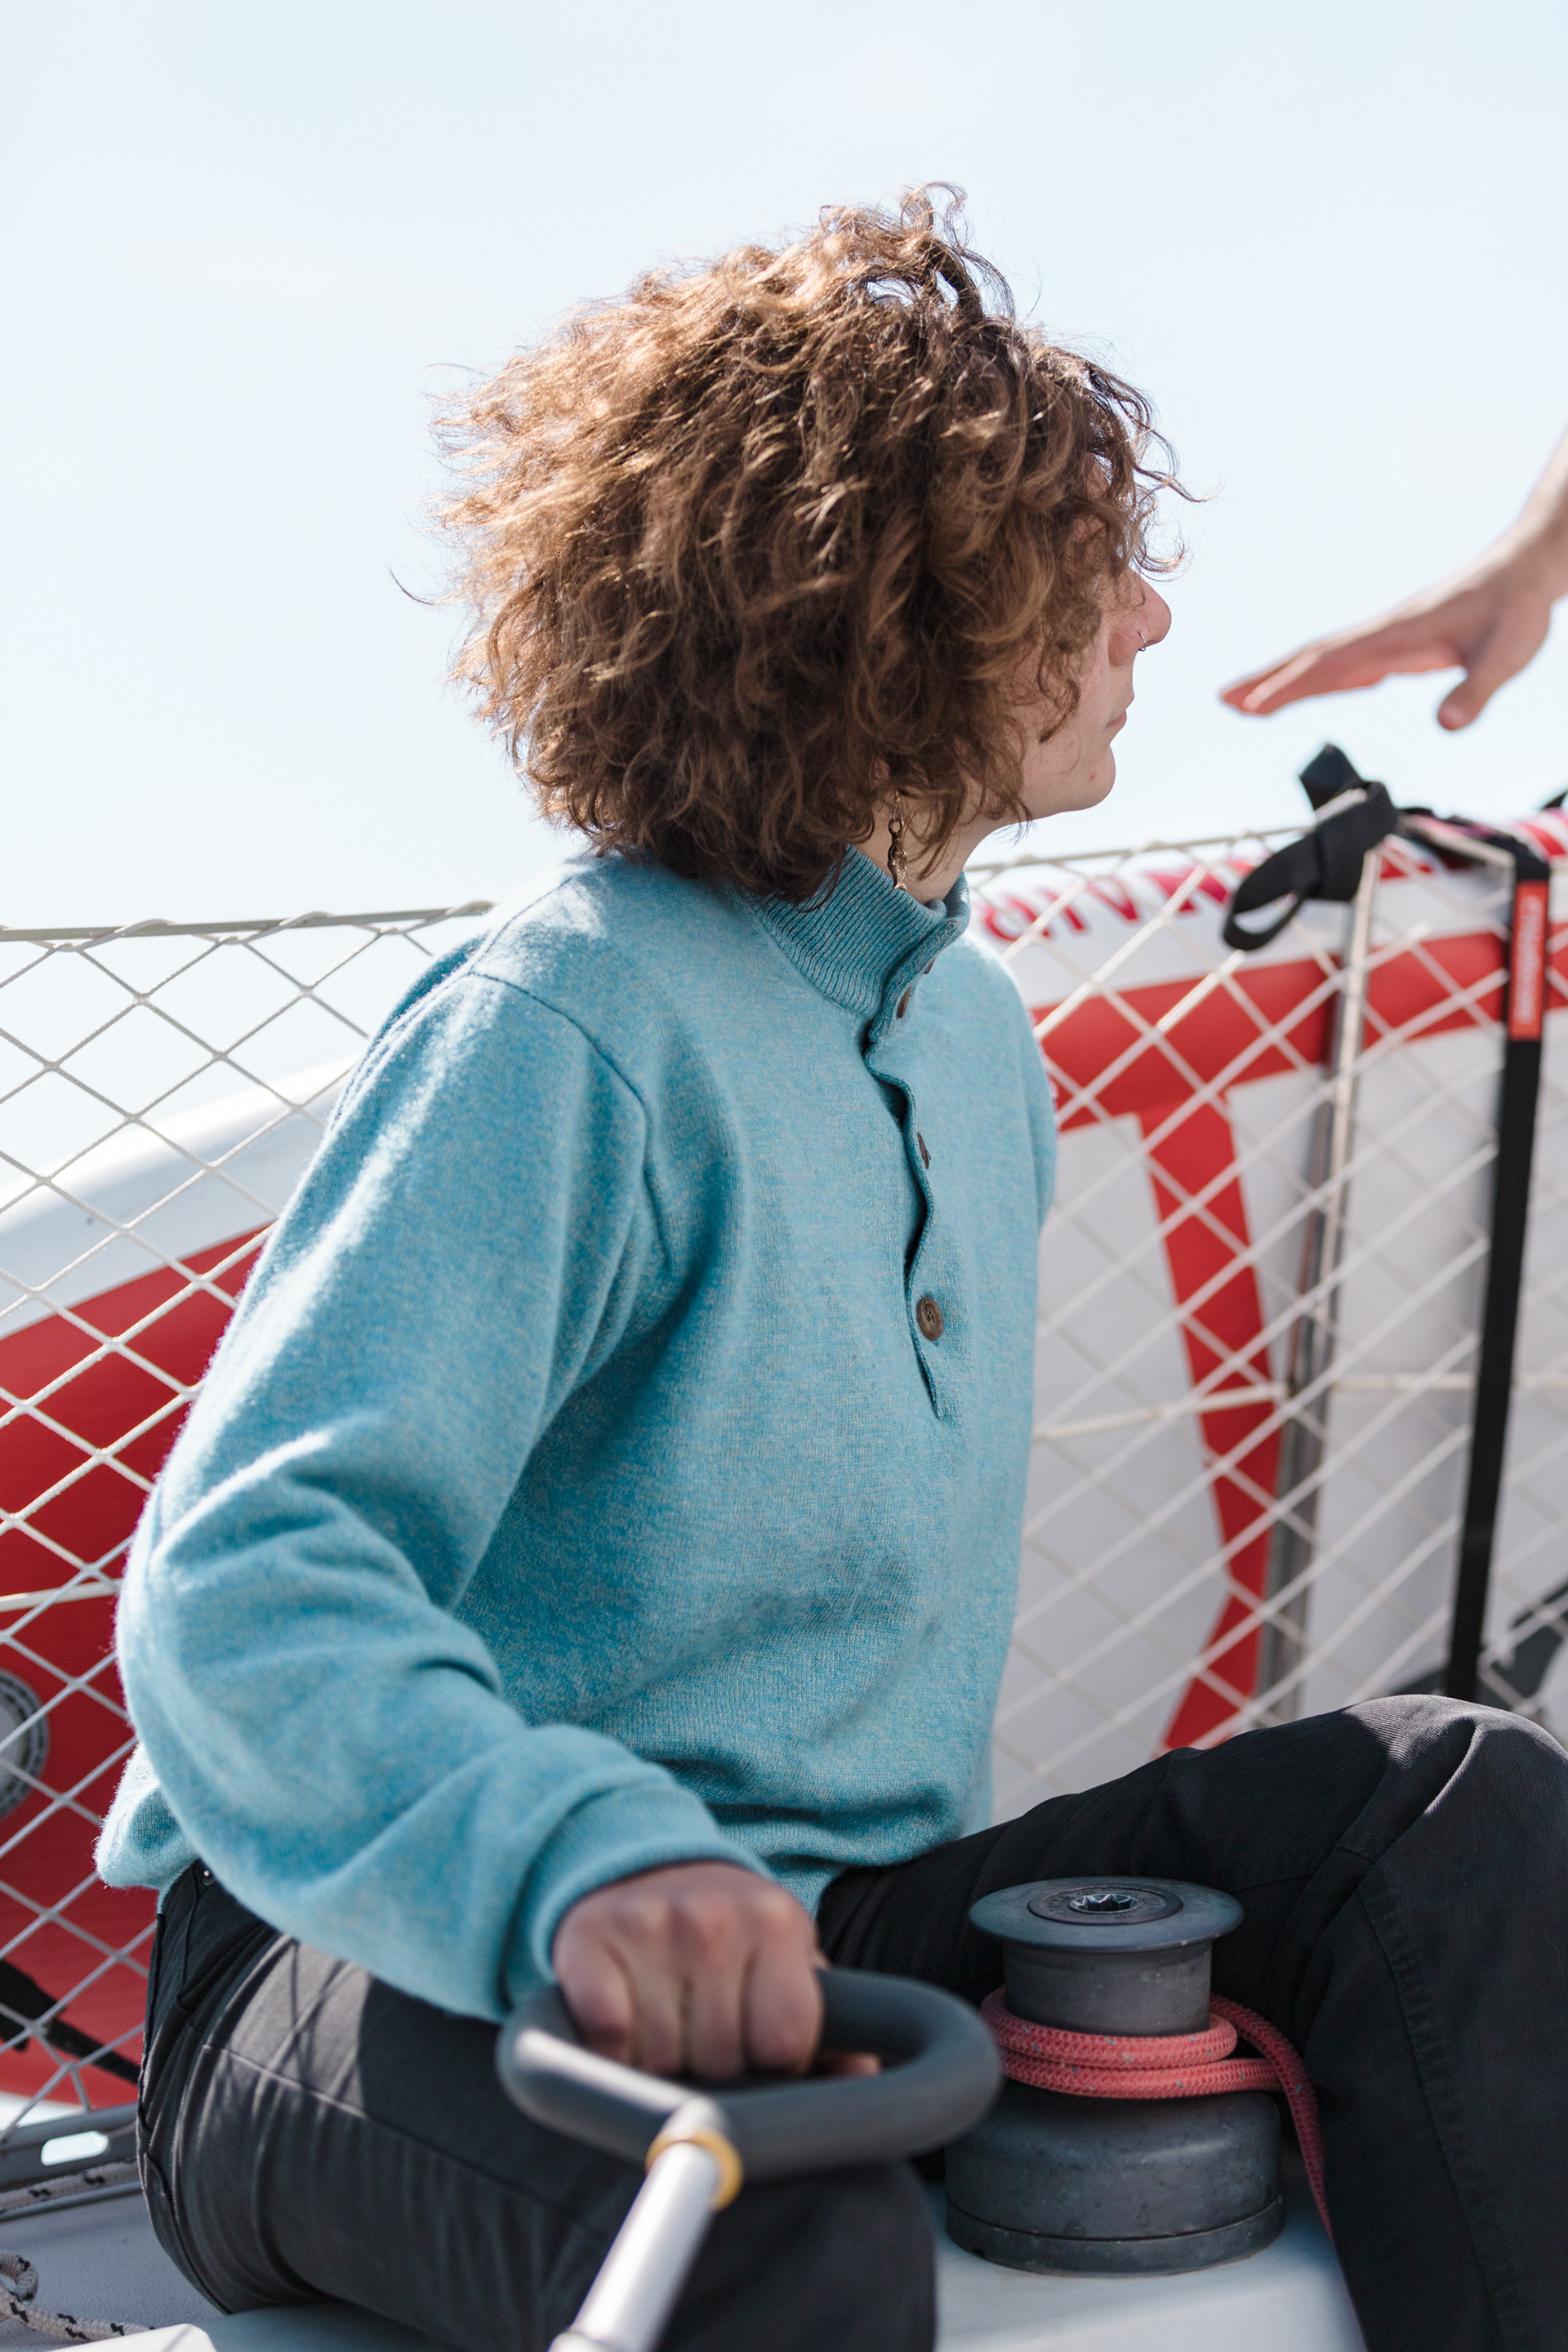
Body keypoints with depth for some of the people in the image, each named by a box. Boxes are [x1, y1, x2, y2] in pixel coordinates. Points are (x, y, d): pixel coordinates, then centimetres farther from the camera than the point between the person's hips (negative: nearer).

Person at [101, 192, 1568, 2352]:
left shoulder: (977, 1035, 11)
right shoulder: (569, 1024, -18)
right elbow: (244, 1587, -26)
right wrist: (582, 1855, -44)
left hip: (825, 1927, 8)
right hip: (405, 1967, -7)